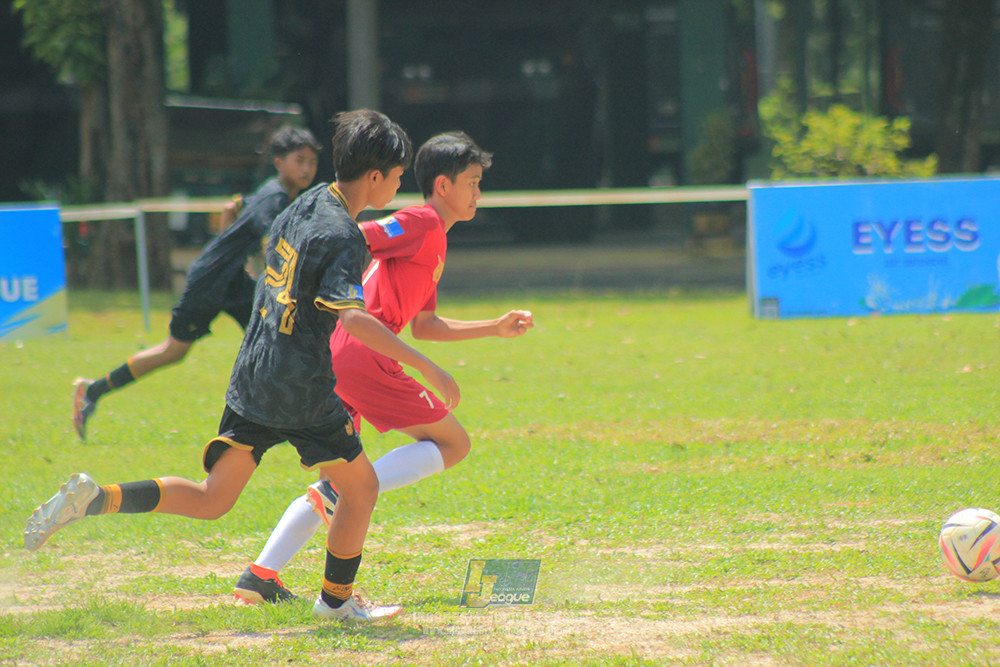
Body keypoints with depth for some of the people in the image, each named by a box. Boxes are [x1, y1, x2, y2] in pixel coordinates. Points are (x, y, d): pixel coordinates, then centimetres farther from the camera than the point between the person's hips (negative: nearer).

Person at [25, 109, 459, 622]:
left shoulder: (307, 204, 9)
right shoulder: (341, 235, -16)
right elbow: (353, 317, -30)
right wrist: (427, 367, -32)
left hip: (250, 381, 8)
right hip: (302, 389, -8)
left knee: (209, 502, 8)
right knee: (360, 486, 13)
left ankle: (97, 498, -8)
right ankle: (336, 599, 22)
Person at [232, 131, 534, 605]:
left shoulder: (433, 244, 26)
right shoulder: (422, 223, -3)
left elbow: (423, 327, 32)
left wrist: (495, 329, 32)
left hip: (331, 357, 9)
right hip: (359, 354, -9)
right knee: (452, 444, 0)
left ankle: (260, 576, 7)